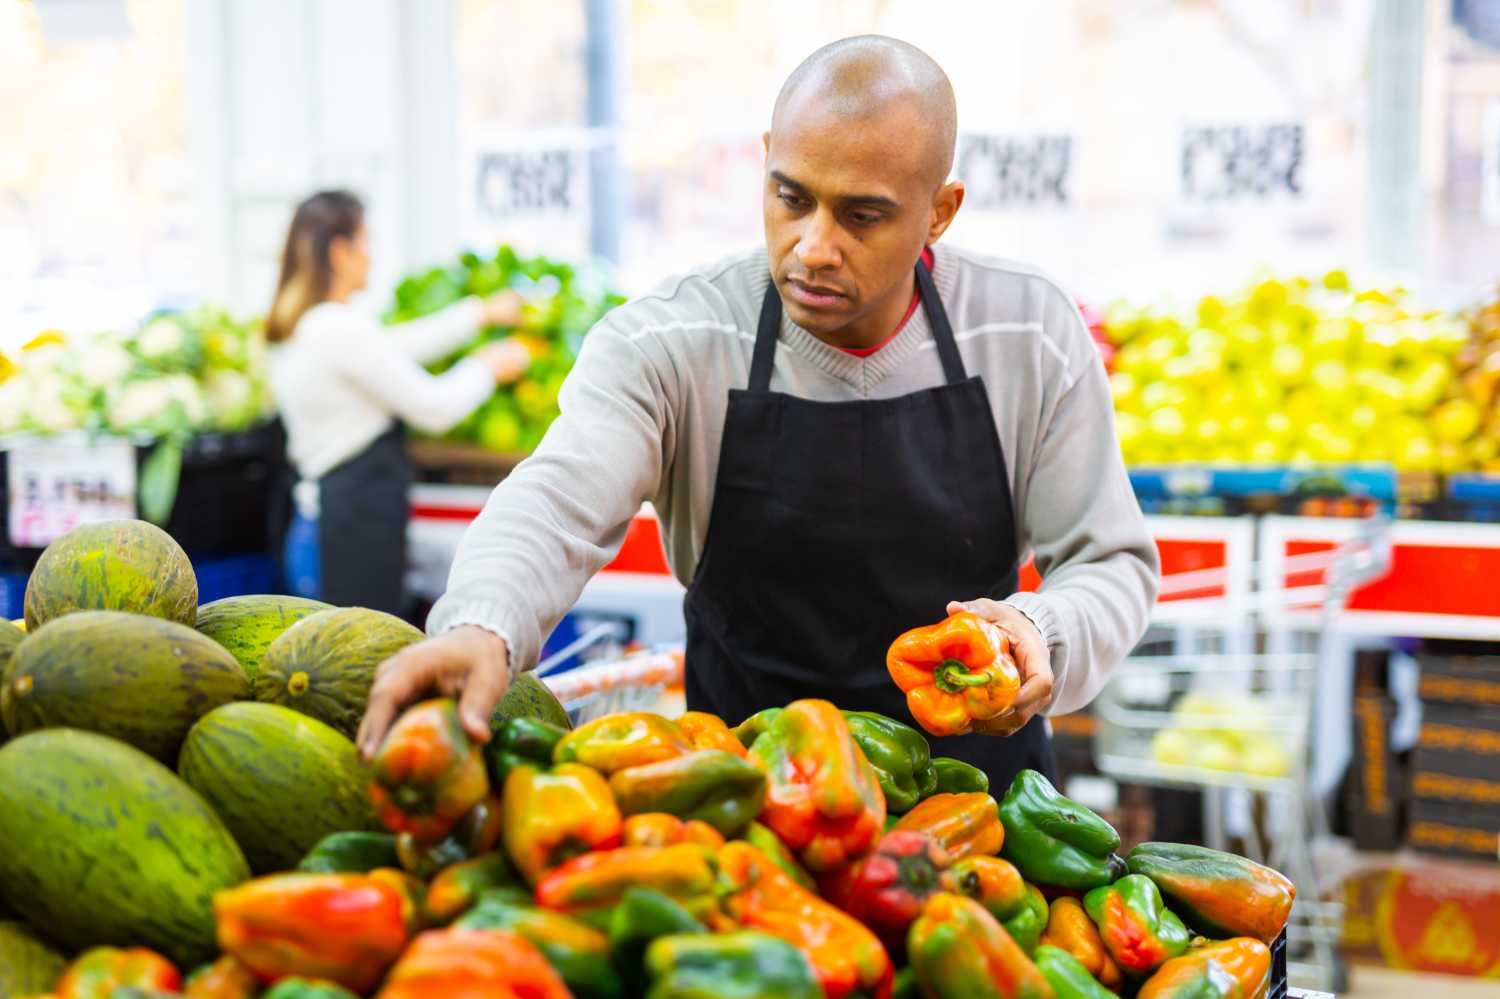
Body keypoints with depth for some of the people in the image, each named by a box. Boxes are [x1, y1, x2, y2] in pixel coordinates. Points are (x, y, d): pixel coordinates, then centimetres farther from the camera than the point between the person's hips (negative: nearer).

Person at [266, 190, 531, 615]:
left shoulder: (291, 329, 12)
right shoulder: (344, 328, -17)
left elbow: (394, 348, 20)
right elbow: (435, 408, -11)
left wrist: (480, 313, 25)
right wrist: (487, 368, 8)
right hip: (362, 506, -10)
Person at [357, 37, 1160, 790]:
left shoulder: (1033, 336, -5)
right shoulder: (666, 345, -10)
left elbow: (1110, 561, 2)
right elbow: (556, 509, -24)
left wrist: (1042, 638, -22)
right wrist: (481, 627, -47)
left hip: (980, 778, 1)